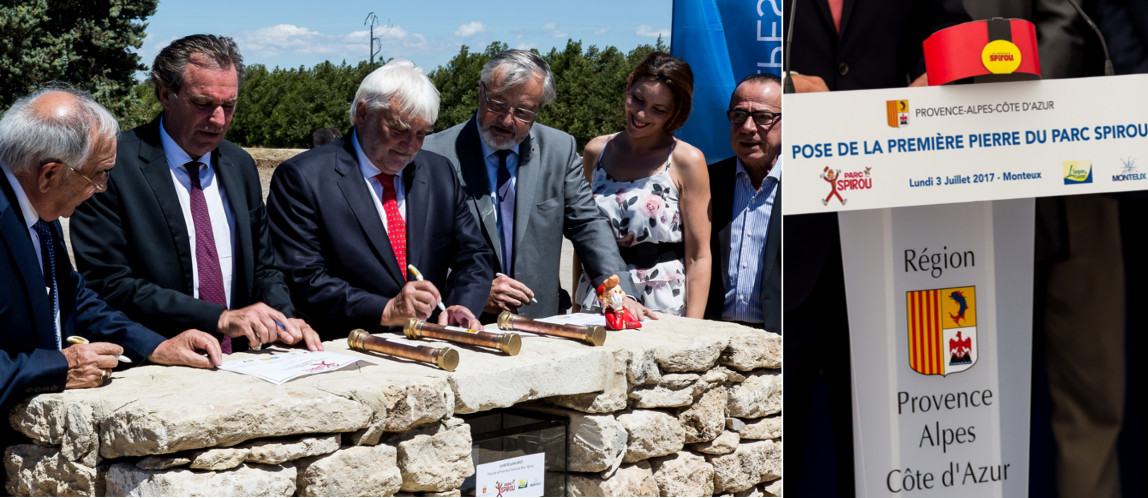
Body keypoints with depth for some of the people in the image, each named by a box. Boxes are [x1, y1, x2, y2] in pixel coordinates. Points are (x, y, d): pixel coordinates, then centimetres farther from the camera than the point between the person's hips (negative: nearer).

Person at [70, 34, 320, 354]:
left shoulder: (241, 166, 15)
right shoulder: (113, 168, -6)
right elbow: (109, 285, -12)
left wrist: (282, 321, -2)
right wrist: (221, 318, -18)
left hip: (237, 363, 4)